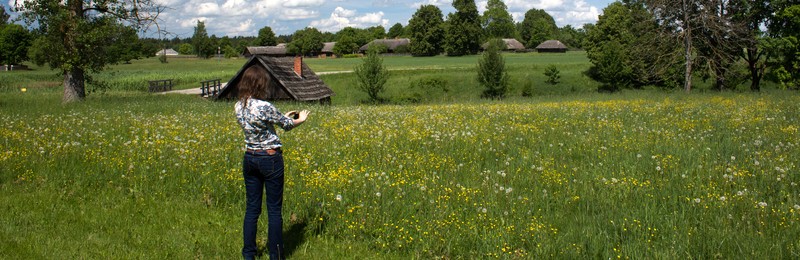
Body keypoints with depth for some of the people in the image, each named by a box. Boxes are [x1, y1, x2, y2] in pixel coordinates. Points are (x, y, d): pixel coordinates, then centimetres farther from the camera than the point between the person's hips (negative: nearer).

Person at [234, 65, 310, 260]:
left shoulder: (239, 107, 1)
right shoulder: (264, 107, -21)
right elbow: (287, 125, -5)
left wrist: (284, 117, 23)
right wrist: (301, 119, 16)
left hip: (249, 159, 7)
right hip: (270, 159, -6)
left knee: (252, 208, 13)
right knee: (274, 210, 4)